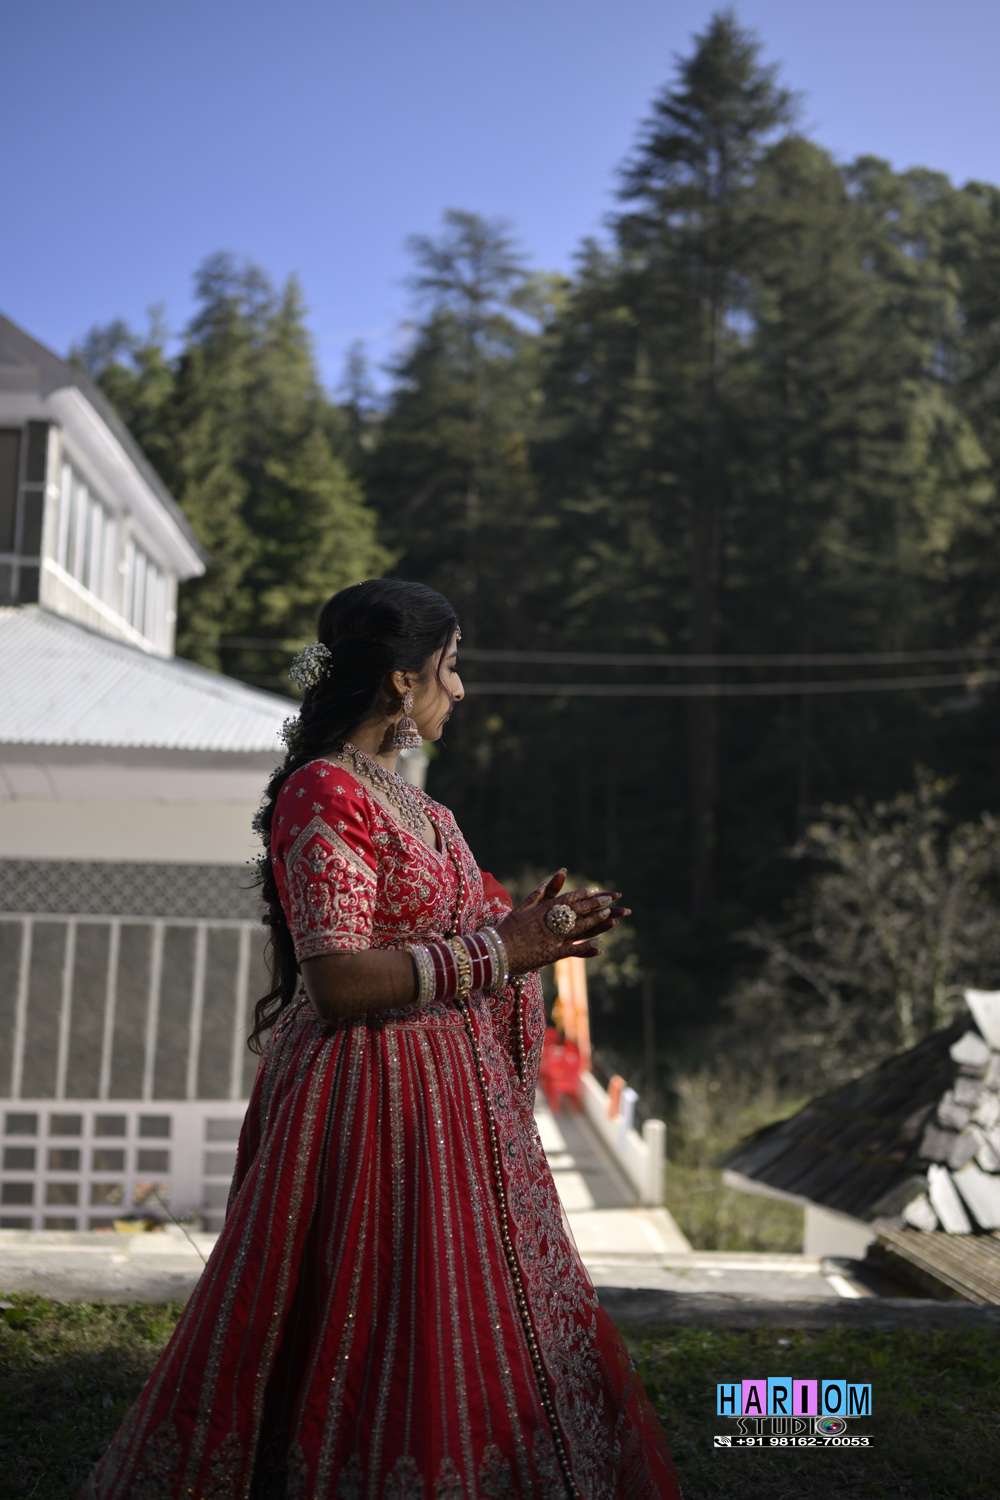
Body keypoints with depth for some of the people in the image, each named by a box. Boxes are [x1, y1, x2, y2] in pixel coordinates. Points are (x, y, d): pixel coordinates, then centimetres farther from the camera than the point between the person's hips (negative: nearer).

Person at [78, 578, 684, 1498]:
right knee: (389, 1357, -2)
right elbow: (338, 978, -24)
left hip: (447, 1103, 10)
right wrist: (499, 951, -22)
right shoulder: (325, 793, -16)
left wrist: (528, 928, 10)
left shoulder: (396, 795, 14)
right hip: (378, 1108, -10)